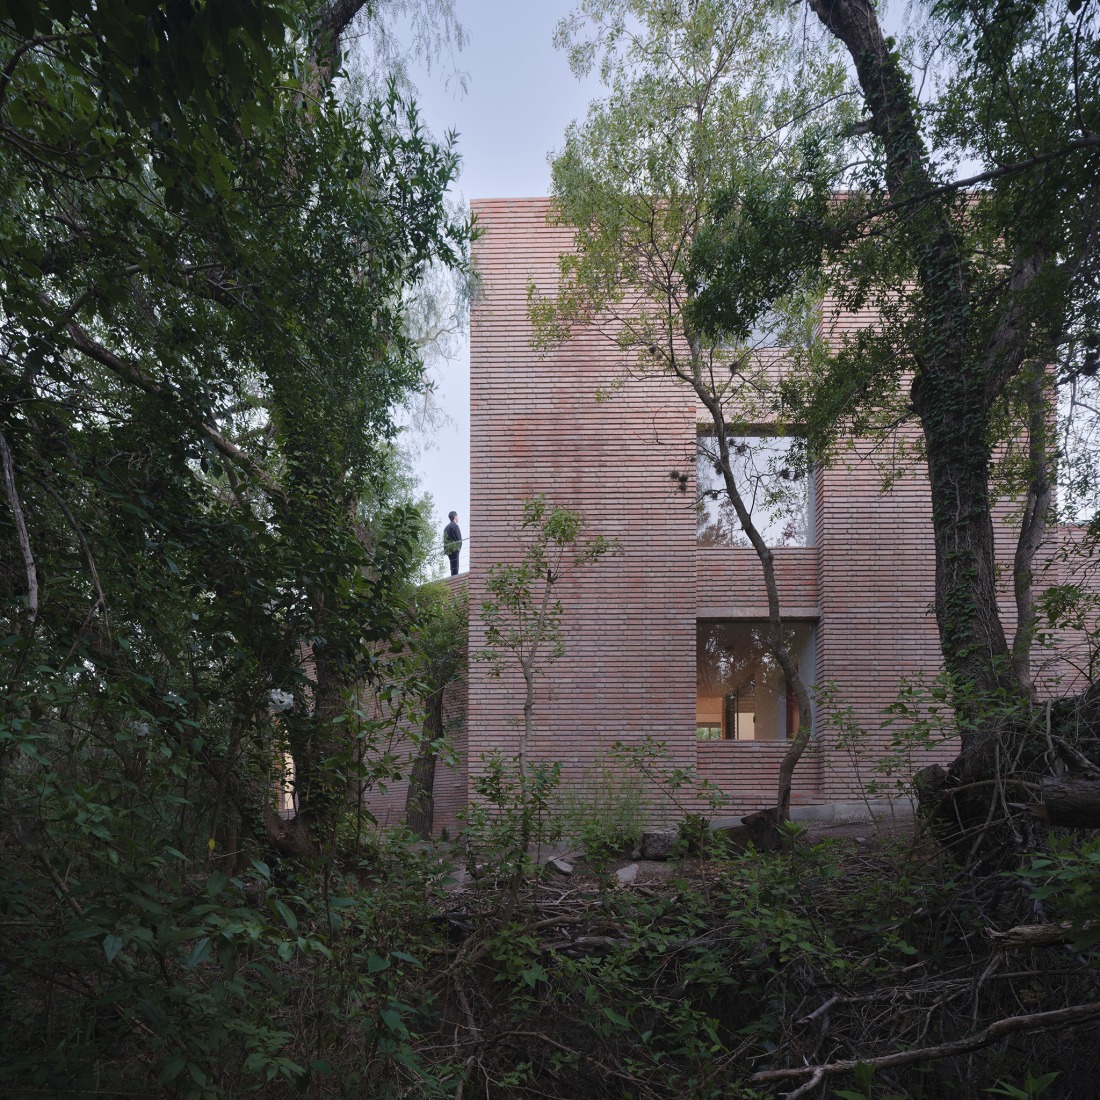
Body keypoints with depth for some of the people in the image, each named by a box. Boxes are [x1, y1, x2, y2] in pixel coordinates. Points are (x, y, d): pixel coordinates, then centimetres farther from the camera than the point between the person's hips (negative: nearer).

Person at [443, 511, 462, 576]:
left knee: (453, 566, 11)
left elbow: (444, 539, 14)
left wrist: (446, 549, 13)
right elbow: (458, 538, -13)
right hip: (454, 548, -8)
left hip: (448, 550, 8)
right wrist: (459, 546, 1)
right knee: (455, 566, -10)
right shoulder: (455, 525, -9)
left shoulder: (446, 527, 16)